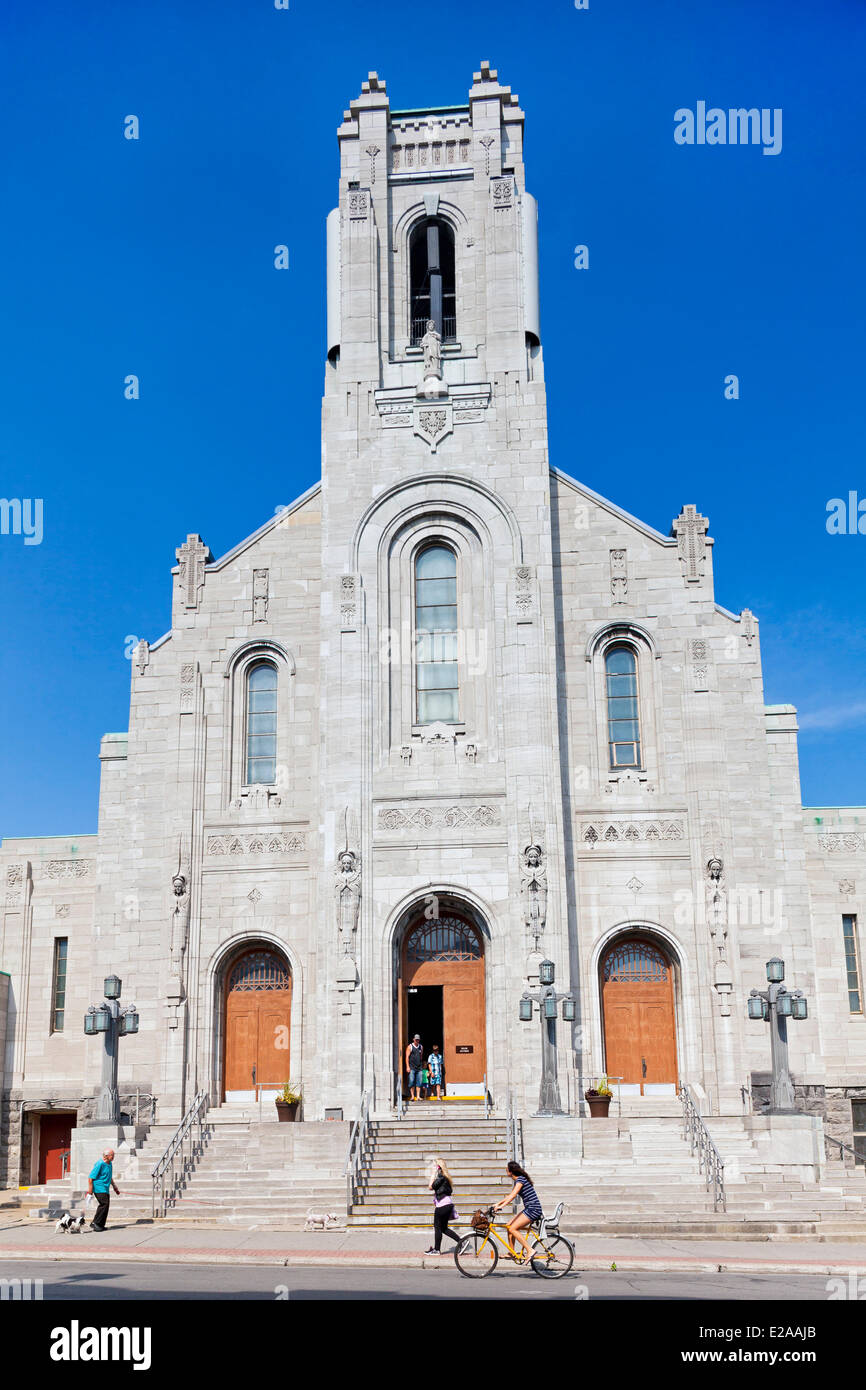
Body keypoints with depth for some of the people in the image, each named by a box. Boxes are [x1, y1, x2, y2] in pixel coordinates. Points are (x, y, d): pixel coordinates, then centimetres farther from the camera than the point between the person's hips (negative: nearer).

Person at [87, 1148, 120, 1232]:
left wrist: (115, 1187, 29)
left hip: (105, 1189, 9)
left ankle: (100, 1225, 14)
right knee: (104, 1204, -19)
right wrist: (90, 1189, -17)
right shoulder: (100, 1164, -16)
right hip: (99, 1188, -9)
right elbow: (91, 1178, -16)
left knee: (105, 1205, 7)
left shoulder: (109, 1163, 13)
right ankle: (95, 1223, -13)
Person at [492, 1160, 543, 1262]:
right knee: (509, 1226, 7)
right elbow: (510, 1195, 23)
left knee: (513, 1228, -14)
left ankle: (529, 1251, -12)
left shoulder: (520, 1179, -15)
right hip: (529, 1209, 10)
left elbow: (513, 1196, -26)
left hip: (533, 1209, -10)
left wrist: (501, 1206, -31)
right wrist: (498, 1203, 17)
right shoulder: (517, 1180, 15)